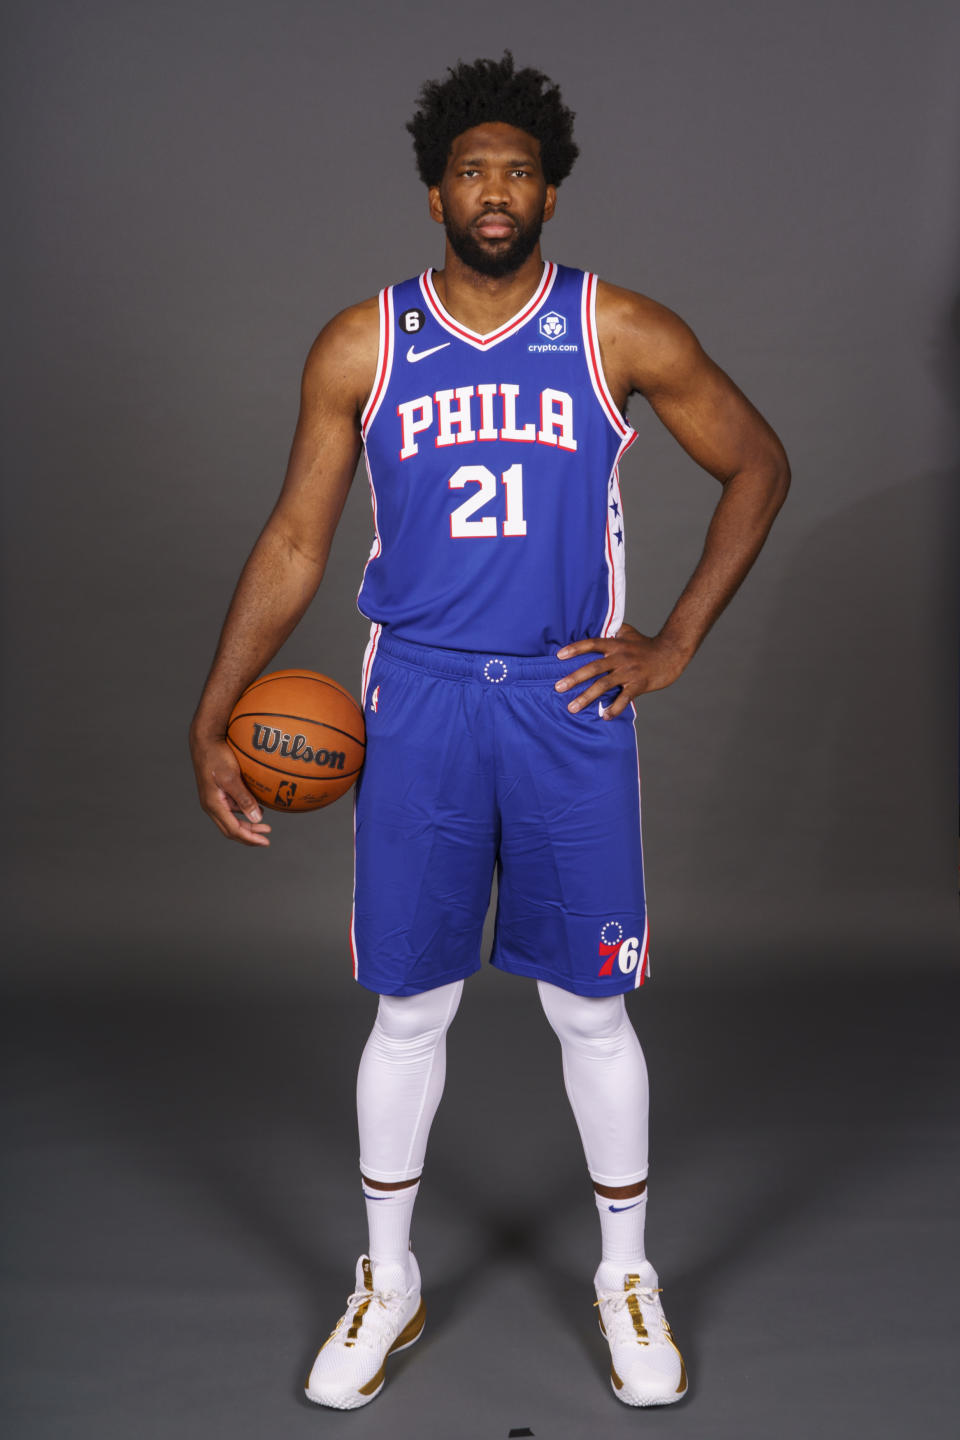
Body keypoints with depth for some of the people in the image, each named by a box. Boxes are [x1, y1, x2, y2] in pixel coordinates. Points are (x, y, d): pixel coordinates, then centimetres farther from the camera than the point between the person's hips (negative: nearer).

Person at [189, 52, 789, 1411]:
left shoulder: (622, 333, 0)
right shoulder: (359, 346, 2)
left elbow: (757, 465, 9)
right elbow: (294, 543, 4)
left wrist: (674, 643, 2)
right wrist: (213, 717, -3)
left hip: (570, 702, 0)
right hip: (418, 701, 1)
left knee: (591, 1007, 7)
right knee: (410, 1006, 9)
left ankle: (629, 1273, 29)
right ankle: (387, 1282, 29)